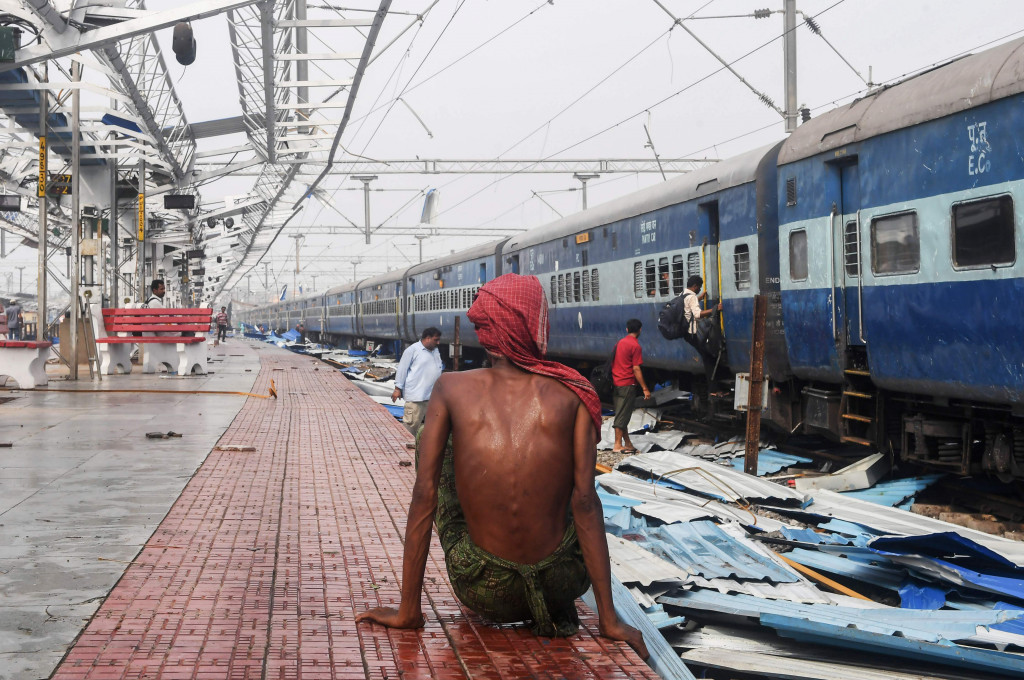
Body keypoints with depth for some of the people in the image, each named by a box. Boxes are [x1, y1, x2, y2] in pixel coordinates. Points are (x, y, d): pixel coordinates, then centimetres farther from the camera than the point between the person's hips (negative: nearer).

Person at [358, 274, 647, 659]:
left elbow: (424, 494, -6)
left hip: (483, 594, -1)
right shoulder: (573, 395, -5)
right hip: (560, 583, 1)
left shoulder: (451, 389, -4)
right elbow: (584, 500, -10)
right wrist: (609, 620, -6)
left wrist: (408, 611, -1)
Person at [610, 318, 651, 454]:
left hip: (616, 384, 8)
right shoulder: (635, 346, -11)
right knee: (622, 415, -6)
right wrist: (645, 388, -14)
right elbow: (636, 369, -16)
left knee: (621, 414, 11)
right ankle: (618, 445, -6)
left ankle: (627, 443, 17)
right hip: (628, 384, -8)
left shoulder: (619, 343, 13)